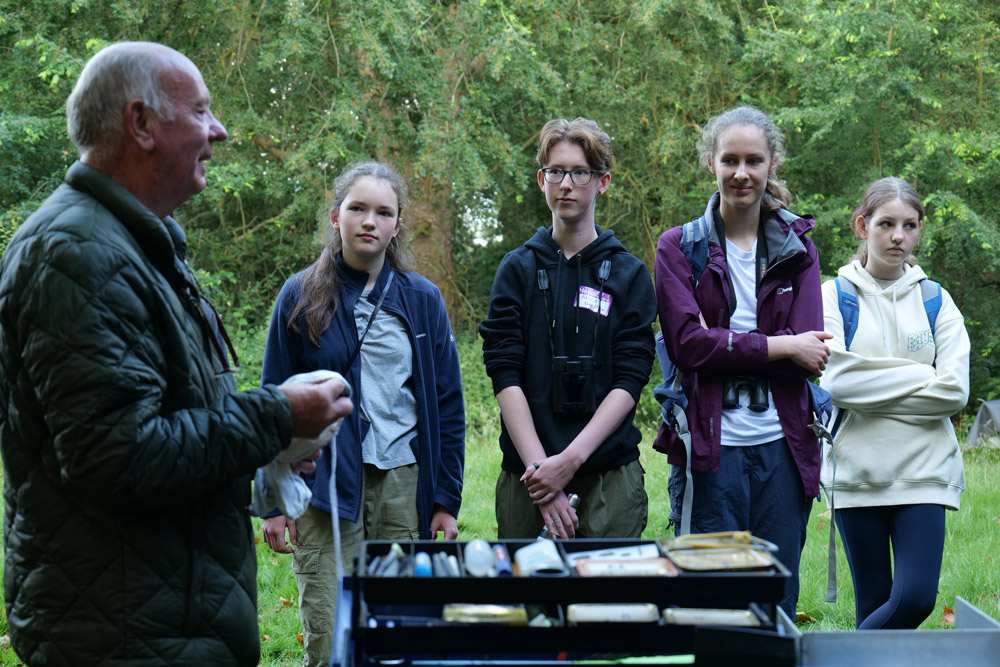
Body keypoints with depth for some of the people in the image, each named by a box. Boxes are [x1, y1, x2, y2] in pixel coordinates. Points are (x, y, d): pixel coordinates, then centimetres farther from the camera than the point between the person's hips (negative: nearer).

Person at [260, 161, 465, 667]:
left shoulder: (422, 299, 8)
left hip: (404, 483, 2)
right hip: (325, 486, -2)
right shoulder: (301, 296, 3)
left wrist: (446, 500, 4)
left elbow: (447, 406, 10)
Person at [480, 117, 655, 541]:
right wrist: (539, 467, -14)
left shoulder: (629, 274, 6)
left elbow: (630, 381, -2)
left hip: (610, 476, 0)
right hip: (527, 474, 0)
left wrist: (570, 459, -14)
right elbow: (505, 375, -2)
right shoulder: (518, 269, 7)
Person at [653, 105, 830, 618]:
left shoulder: (796, 248, 10)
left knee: (779, 600, 6)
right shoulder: (679, 247, 4)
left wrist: (724, 343, -11)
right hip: (713, 444, -2)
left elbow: (810, 354, -1)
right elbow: (687, 343, -9)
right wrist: (781, 347, -10)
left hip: (783, 443, 2)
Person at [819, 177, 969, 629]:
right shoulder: (834, 295, 3)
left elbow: (954, 391, -4)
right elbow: (837, 380, -12)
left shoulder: (936, 301, 8)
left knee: (916, 599, -9)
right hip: (857, 469, -1)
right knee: (874, 603, 4)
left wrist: (874, 389, -8)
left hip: (923, 470, 1)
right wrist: (920, 375, -8)